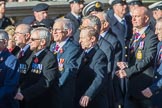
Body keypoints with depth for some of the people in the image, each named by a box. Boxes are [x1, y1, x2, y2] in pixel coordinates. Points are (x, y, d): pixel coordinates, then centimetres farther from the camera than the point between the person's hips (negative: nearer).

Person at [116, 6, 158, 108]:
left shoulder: (151, 36, -10)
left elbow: (148, 59, -19)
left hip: (145, 84, -8)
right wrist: (126, 65, -3)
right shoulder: (135, 36, 18)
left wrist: (128, 71, -19)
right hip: (132, 83, 8)